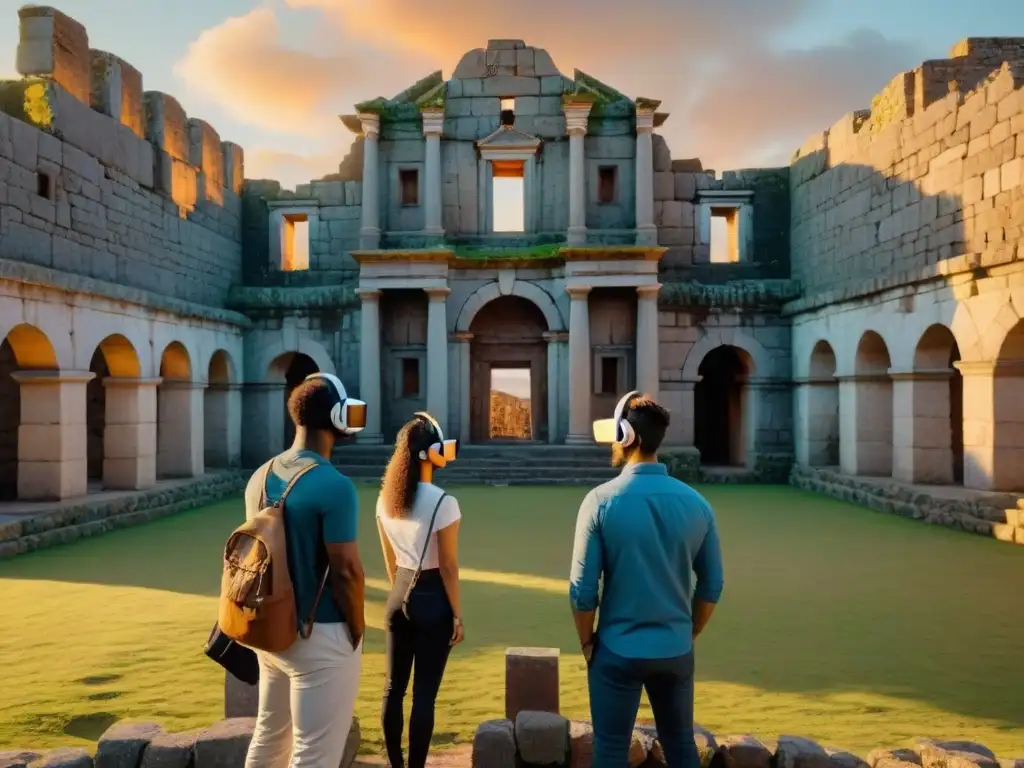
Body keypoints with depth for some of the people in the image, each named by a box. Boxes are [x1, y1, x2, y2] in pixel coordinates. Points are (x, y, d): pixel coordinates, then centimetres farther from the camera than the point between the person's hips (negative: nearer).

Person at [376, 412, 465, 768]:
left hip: (400, 596, 6)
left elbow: (390, 561, 11)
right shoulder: (443, 503, -18)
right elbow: (449, 567, -13)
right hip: (432, 598, -6)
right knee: (424, 693, 4)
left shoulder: (385, 499, 2)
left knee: (394, 686, 16)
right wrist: (457, 615, -5)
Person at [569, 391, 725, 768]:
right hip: (676, 651, 4)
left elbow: (583, 589, -13)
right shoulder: (696, 503, -4)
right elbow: (711, 585, 3)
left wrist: (587, 642, 3)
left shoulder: (601, 501, -15)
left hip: (618, 651, -3)